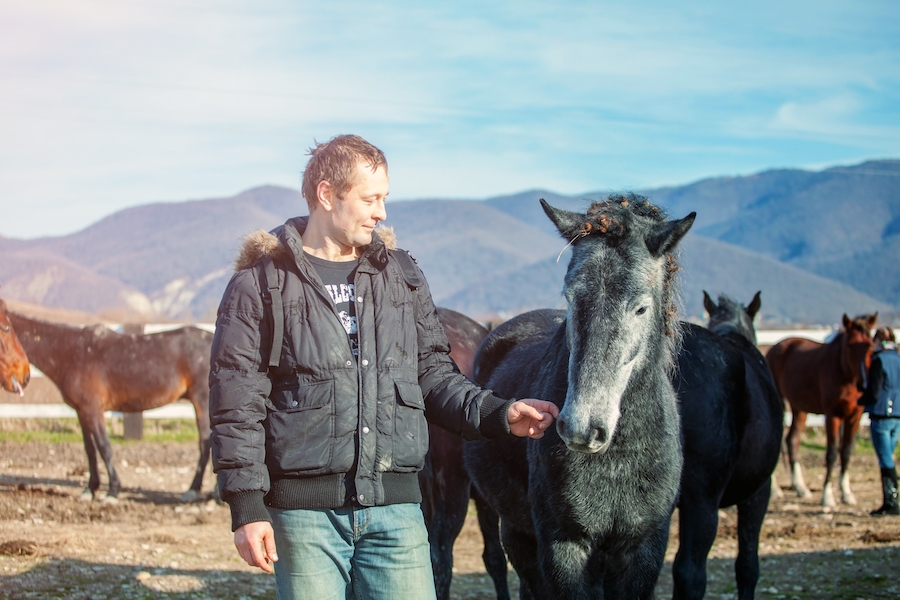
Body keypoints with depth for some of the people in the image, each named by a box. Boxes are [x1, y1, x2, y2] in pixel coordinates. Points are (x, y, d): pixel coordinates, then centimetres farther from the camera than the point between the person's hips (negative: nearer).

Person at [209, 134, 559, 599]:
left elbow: (433, 373, 17)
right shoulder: (260, 284, 0)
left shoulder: (401, 276, 13)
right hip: (305, 511, -3)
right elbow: (235, 401, -3)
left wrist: (497, 414, 1)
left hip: (395, 508, 3)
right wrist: (247, 508, -9)